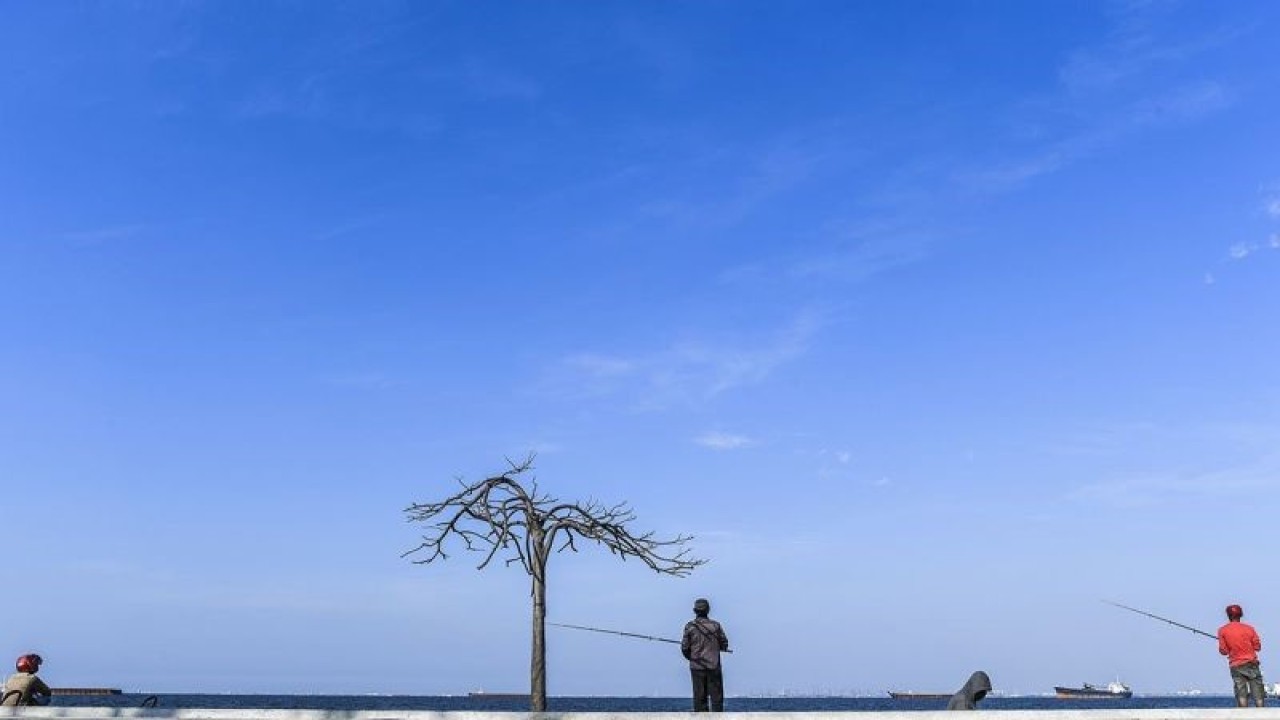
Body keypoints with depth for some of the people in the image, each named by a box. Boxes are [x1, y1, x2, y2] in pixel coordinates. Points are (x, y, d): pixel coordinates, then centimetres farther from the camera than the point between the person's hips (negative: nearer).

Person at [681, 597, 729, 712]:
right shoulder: (715, 625, -3)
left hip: (697, 667, 0)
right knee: (716, 695, 5)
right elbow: (724, 644, 4)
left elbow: (684, 647, -2)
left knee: (699, 696, 5)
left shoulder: (689, 626, -4)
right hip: (713, 665, 0)